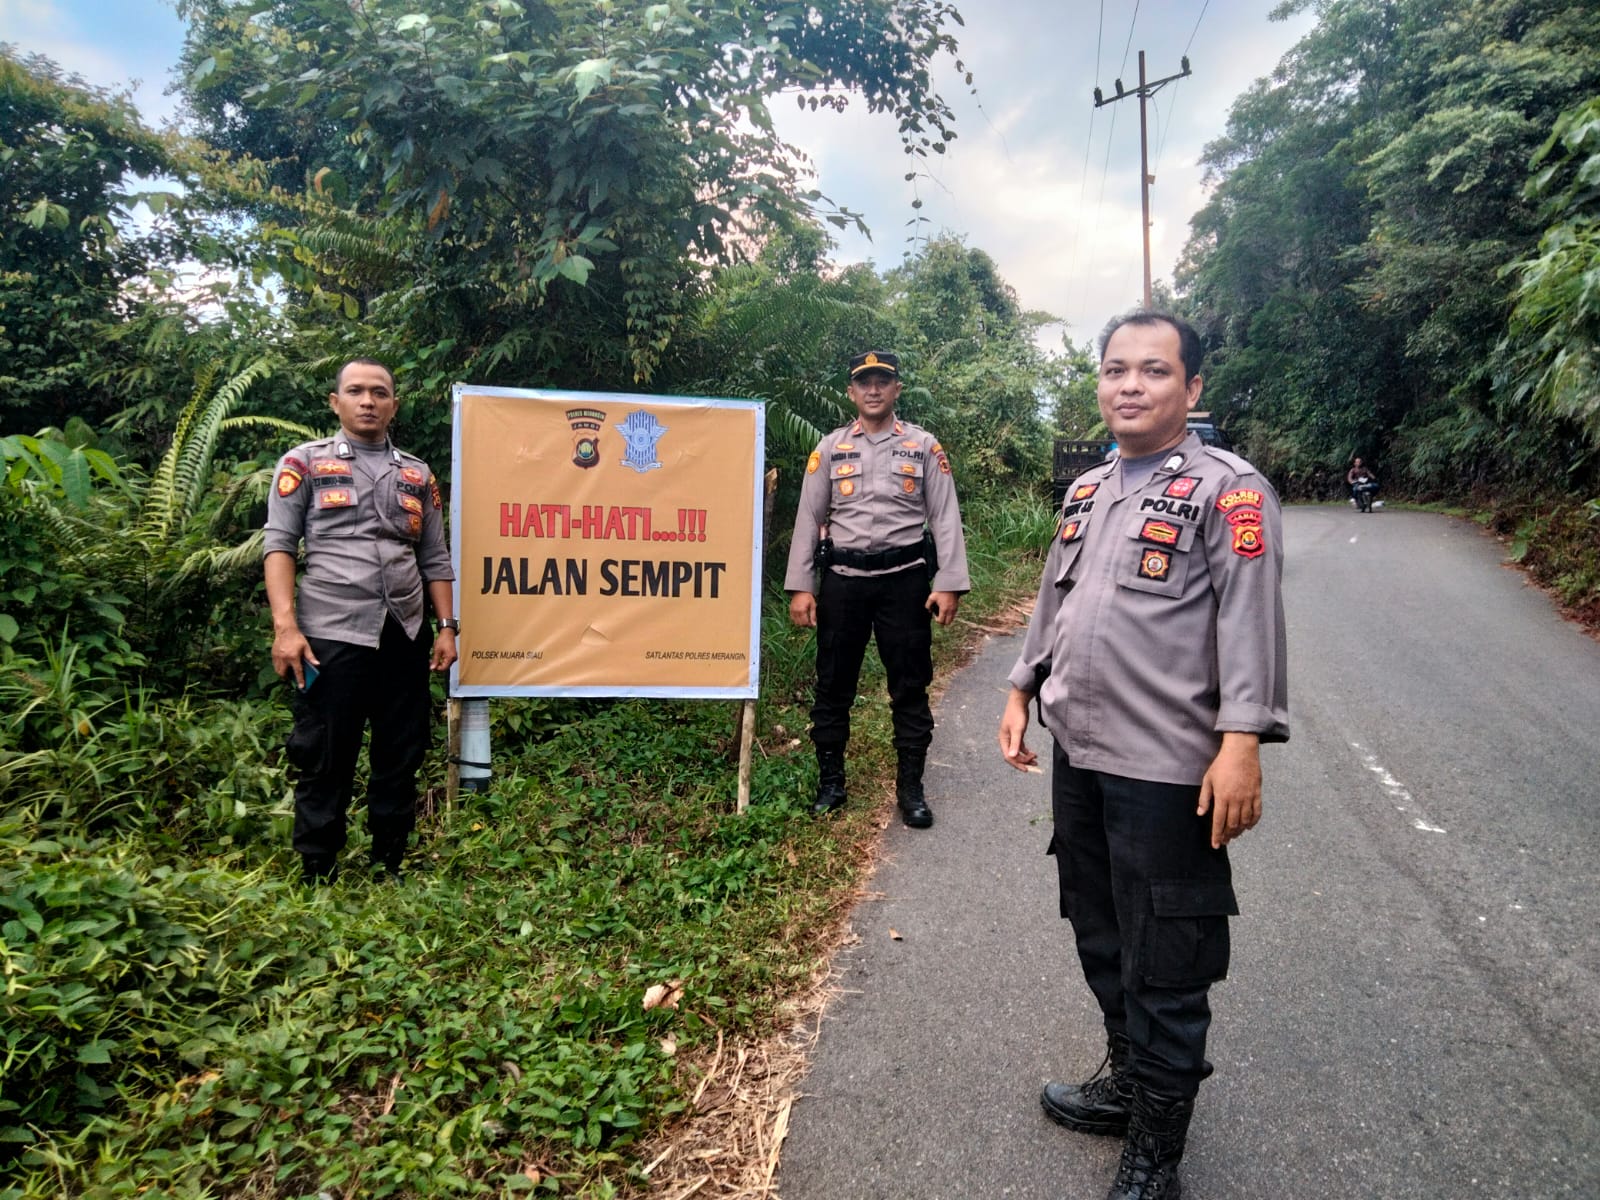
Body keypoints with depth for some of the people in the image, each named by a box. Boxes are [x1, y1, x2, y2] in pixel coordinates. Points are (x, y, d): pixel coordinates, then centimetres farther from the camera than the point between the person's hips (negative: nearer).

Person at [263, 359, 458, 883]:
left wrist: (447, 627, 6)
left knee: (401, 759, 8)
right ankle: (317, 878, 13)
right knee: (324, 763, 2)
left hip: (404, 637, 4)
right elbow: (279, 544, -1)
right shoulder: (304, 463, 6)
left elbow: (434, 559, 16)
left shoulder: (418, 475, 15)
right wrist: (285, 627, -12)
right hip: (331, 636, -3)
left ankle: (388, 869, 20)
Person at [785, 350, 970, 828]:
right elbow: (808, 519, 5)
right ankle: (830, 780, 23)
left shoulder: (924, 446, 4)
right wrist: (800, 586, -2)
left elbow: (945, 518, 0)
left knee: (910, 685, 5)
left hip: (905, 579, -1)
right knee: (834, 682, 8)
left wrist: (949, 584, -9)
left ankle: (910, 787, 18)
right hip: (843, 579, 1)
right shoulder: (830, 448, 6)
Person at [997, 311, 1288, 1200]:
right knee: (1101, 941, 21)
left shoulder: (1226, 489, -8)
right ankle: (1127, 1082, 42)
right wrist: (1021, 693, 17)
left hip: (1166, 770, -7)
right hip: (1077, 756, 7)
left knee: (1162, 970, 5)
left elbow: (1250, 621, -15)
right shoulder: (1085, 491, 14)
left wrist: (1240, 743, -22)